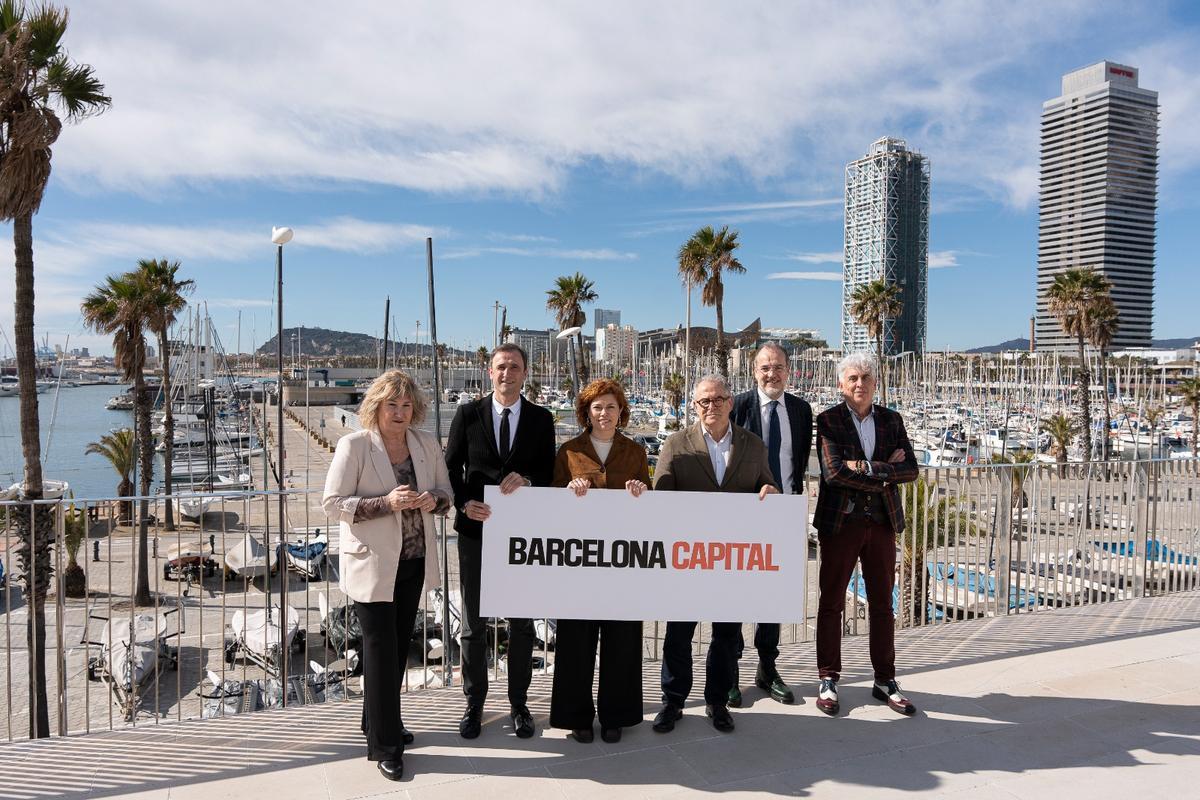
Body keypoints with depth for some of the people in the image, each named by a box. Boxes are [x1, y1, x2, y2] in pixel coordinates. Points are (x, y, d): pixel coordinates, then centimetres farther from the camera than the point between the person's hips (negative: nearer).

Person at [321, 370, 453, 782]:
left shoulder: (427, 444, 3)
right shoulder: (354, 445, -12)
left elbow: (446, 493, 10)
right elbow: (333, 503, -14)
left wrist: (433, 500, -14)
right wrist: (386, 503, -25)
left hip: (413, 562, 5)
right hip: (372, 564, -5)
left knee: (400, 645, 17)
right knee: (381, 648, 0)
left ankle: (381, 720, 37)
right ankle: (385, 744, 13)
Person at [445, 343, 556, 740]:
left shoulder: (541, 419, 1)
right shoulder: (468, 414, 0)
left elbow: (549, 473, 1)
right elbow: (451, 468, 0)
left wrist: (526, 479, -19)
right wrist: (464, 503, -17)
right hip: (476, 529, 0)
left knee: (522, 621, 11)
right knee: (473, 622, 11)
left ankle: (518, 703, 28)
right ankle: (474, 703, 28)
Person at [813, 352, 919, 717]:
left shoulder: (891, 420, 8)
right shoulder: (828, 420, -4)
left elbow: (911, 469, 0)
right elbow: (833, 472, -17)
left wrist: (868, 467, -14)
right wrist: (885, 474, -12)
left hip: (882, 522, 4)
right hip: (840, 522, -3)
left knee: (882, 604, 11)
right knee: (831, 603, 5)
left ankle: (885, 680, 23)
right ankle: (828, 680, 17)